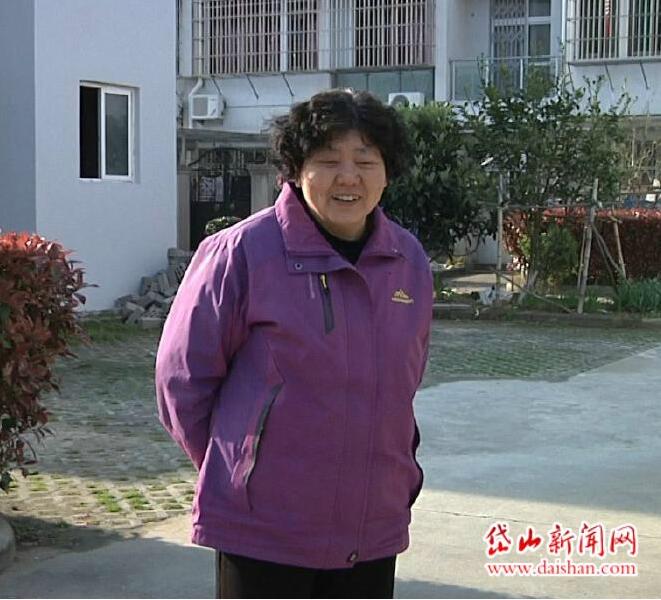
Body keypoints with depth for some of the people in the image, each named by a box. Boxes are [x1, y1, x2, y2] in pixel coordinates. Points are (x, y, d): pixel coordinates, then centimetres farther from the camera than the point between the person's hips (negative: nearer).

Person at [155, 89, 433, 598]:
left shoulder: (409, 260, 3)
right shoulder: (243, 252, -13)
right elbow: (184, 376, -6)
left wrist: (399, 472, 13)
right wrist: (233, 472, 0)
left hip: (374, 535, 5)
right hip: (263, 537, -5)